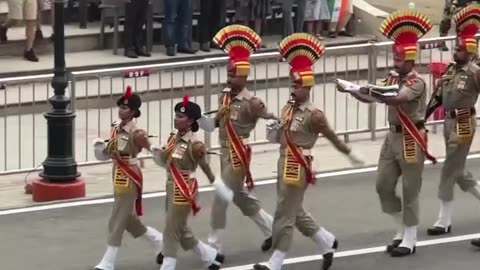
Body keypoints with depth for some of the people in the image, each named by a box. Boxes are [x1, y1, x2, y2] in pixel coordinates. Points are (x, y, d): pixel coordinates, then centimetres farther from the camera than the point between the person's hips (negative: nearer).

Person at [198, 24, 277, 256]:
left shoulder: (250, 103, -17)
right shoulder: (225, 97, 4)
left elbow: (273, 120, -12)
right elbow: (214, 124, 6)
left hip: (239, 156, -8)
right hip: (225, 154, 8)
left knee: (220, 199, -6)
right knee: (240, 197, 19)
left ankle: (214, 246, 1)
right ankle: (273, 229, 35)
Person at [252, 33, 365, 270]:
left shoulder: (314, 115, -16)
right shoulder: (288, 109, 7)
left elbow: (332, 136, -5)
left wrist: (350, 154, 3)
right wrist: (274, 131, -6)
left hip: (298, 167, -8)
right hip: (284, 163, 8)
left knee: (284, 214, -5)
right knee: (295, 212, 18)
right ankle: (327, 242, 35)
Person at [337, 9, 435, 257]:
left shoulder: (417, 83, -17)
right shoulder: (393, 78, 6)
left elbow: (396, 99, -33)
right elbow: (373, 97, 2)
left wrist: (372, 93, -44)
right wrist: (352, 90, -15)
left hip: (411, 140, -8)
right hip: (393, 136, 8)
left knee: (410, 191, 0)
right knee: (383, 186, 8)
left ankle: (409, 240, 9)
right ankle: (402, 230, 24)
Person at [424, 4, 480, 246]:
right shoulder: (450, 70, 7)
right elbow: (438, 97, 11)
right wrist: (421, 117, 7)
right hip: (449, 123, 8)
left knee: (448, 172, -4)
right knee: (458, 171, 17)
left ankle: (444, 221, 4)